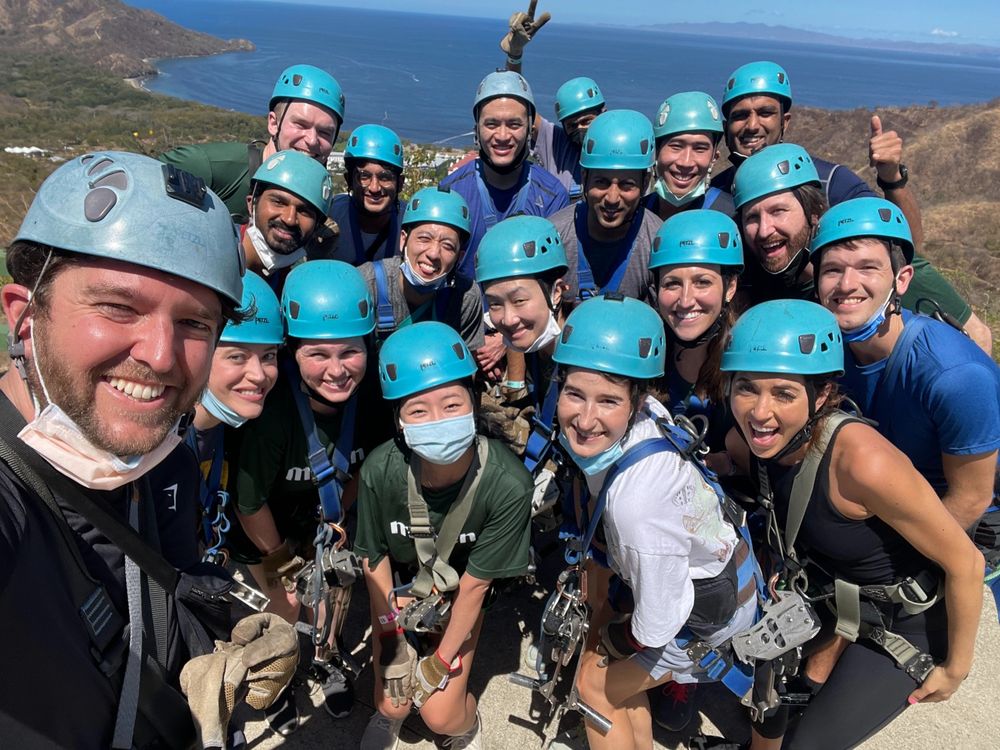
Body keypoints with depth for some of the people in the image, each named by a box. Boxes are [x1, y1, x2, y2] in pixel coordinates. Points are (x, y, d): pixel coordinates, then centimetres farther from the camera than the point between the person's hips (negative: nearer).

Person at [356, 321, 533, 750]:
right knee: (393, 703, 4)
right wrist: (390, 640, -3)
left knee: (440, 714, -4)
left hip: (460, 599, -1)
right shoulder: (381, 472, -31)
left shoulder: (507, 485, -35)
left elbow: (474, 584, -20)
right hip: (399, 592, 1)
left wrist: (443, 660, -9)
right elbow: (375, 558, -11)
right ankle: (387, 714, 43)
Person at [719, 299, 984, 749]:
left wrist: (955, 669, -12)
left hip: (905, 625, -5)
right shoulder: (744, 442, -18)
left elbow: (965, 562, -24)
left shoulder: (861, 459, -37)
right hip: (828, 600, 5)